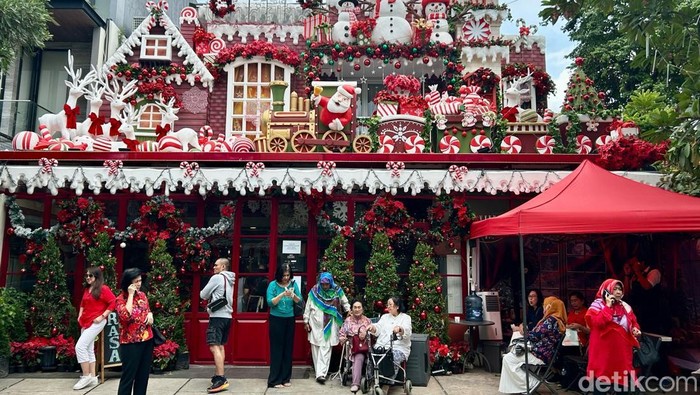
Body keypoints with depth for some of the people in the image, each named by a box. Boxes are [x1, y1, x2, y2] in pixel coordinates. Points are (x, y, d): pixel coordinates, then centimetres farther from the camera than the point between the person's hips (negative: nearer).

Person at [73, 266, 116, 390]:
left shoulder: (103, 289, -10)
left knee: (80, 347, -14)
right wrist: (80, 316, 14)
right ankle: (93, 377, 15)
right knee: (89, 349, 9)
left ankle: (86, 376, -4)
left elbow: (113, 302, -16)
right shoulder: (87, 289, 14)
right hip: (85, 322, 9)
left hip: (96, 322, -9)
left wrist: (102, 316, -17)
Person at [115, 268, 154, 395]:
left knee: (143, 375, 12)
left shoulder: (142, 295, 8)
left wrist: (150, 314, -1)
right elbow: (126, 316, -26)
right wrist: (131, 295, -20)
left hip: (147, 340, 6)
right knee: (128, 376, -2)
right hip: (131, 343, -6)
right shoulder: (120, 299, -9)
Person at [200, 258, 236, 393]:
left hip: (217, 316, -9)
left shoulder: (217, 277, -10)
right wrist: (212, 297, 11)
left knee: (214, 347, -13)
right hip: (227, 316, 9)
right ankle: (217, 375, 19)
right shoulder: (229, 280, 16)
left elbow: (203, 295, -5)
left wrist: (209, 296, 14)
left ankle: (221, 379, -19)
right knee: (220, 346, 15)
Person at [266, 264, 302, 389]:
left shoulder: (293, 284, 1)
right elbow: (270, 302, -16)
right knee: (277, 349, -1)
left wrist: (293, 295, -21)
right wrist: (282, 294, -28)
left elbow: (299, 301, -1)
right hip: (276, 319, -3)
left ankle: (286, 378, 18)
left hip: (290, 320, 3)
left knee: (288, 348, 7)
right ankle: (275, 380, 5)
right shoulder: (273, 284, -8)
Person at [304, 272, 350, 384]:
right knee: (315, 347, 5)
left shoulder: (337, 290, -3)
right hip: (315, 323, 1)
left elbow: (345, 302, 12)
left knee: (326, 348, -9)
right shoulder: (314, 291, -3)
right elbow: (308, 306, 3)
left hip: (330, 325, -1)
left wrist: (349, 311, -1)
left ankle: (321, 373, -11)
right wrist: (306, 321, 3)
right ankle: (320, 372, 17)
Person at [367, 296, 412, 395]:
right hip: (382, 346, 4)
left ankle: (386, 387, -27)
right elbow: (378, 330, 9)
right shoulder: (384, 317, 23)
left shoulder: (405, 317, 10)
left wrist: (399, 328, -31)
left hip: (399, 348, -3)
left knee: (393, 359, -34)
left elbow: (407, 332, -9)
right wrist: (373, 327, -15)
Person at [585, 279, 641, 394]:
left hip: (622, 350, 6)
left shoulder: (625, 307, 11)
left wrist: (635, 329, -5)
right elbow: (597, 323, -22)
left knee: (622, 378, 11)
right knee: (601, 376, 3)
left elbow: (633, 322, 18)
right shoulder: (598, 305, -7)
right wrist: (608, 306, -20)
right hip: (603, 350, -5)